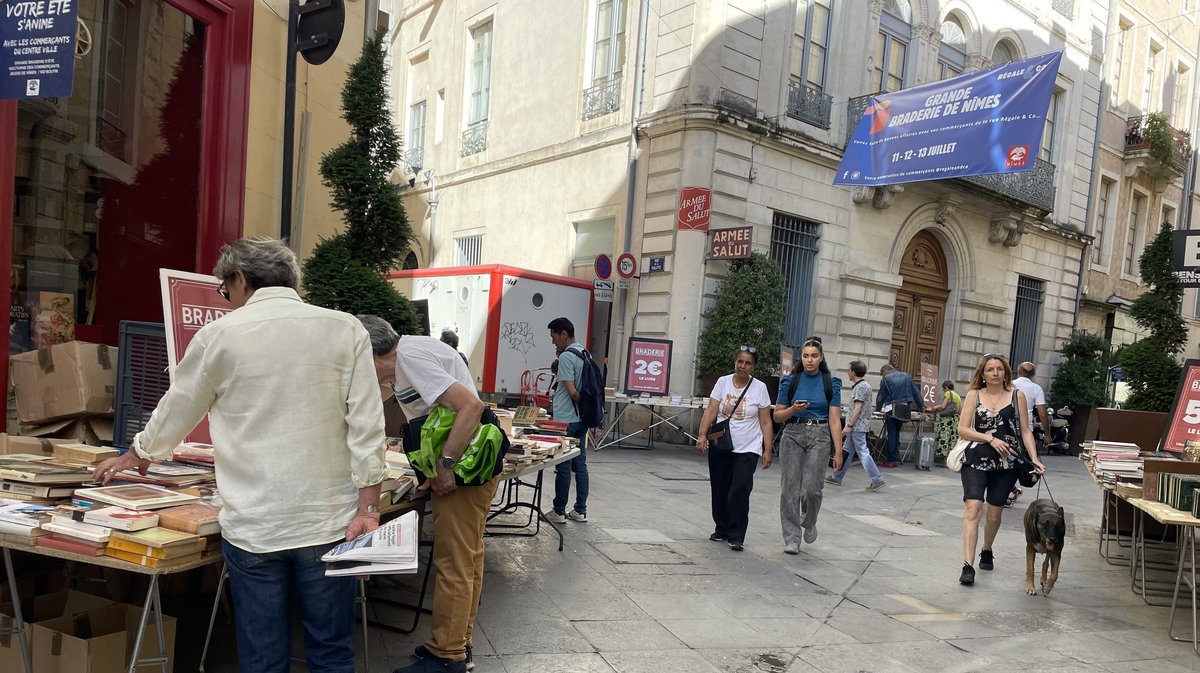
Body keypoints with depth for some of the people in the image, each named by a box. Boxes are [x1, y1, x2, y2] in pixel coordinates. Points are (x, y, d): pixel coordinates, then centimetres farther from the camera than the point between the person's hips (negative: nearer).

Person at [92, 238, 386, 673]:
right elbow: (366, 428, -5)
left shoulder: (220, 335, -1)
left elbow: (175, 412, 13)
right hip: (329, 522, 1)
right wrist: (367, 509, -1)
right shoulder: (345, 330, -1)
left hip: (253, 527, 0)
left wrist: (134, 456, 32)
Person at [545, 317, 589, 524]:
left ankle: (559, 511, 8)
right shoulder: (584, 354, 12)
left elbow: (572, 391, -18)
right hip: (580, 419, 8)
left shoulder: (566, 356, -15)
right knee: (580, 464, 10)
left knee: (563, 467, -1)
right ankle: (580, 510, 15)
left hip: (565, 420, -8)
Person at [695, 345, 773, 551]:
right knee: (719, 490, 9)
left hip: (748, 449, -2)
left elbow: (765, 422, 1)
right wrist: (702, 435, -16)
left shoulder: (760, 388, 0)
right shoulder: (723, 382, 2)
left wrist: (767, 450, -4)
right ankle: (722, 529, 28)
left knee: (739, 491, -13)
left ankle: (737, 536, -3)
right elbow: (711, 411, -4)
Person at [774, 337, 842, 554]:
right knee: (790, 488, -2)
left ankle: (809, 522, 23)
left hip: (819, 436, -1)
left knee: (812, 489, -9)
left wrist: (838, 451, -6)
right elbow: (777, 416, 7)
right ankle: (791, 539, 8)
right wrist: (793, 409, -13)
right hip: (793, 435, 1)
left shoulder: (831, 383, 3)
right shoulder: (790, 381, 4)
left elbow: (835, 420, 0)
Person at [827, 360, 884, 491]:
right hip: (857, 426, 10)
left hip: (857, 426, -10)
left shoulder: (860, 387, -15)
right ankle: (837, 477, 21)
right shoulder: (864, 385, 16)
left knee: (863, 453, -7)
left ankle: (877, 480, -5)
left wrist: (849, 426, -20)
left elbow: (857, 409, -20)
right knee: (847, 452, 14)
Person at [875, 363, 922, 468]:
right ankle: (895, 457, 14)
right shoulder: (906, 376, 13)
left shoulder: (886, 379, 1)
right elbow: (916, 392, 12)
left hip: (891, 408, -4)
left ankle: (891, 460, -4)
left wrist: (878, 409, 18)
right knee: (896, 433, 15)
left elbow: (881, 396, 4)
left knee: (891, 434, -2)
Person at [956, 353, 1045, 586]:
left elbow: (1025, 431, 6)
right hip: (975, 461, -1)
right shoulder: (974, 395, 2)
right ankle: (968, 565, -17)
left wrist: (1034, 458, -5)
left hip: (1005, 463, 2)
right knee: (972, 508, -15)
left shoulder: (1017, 396, 5)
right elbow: (962, 430, -3)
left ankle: (986, 552, 37)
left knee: (994, 514, 10)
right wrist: (991, 439, -15)